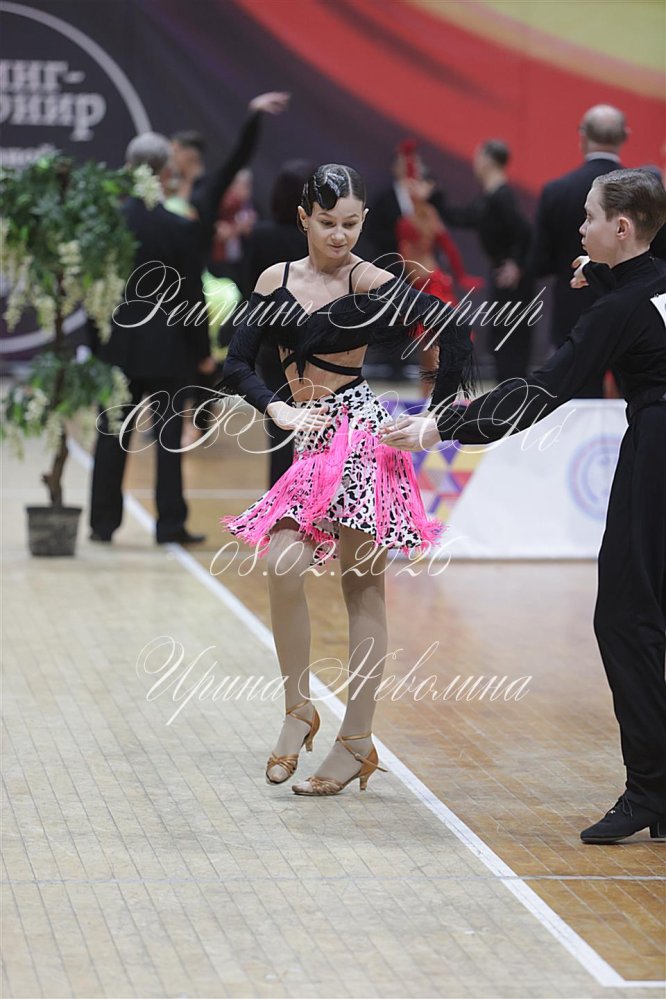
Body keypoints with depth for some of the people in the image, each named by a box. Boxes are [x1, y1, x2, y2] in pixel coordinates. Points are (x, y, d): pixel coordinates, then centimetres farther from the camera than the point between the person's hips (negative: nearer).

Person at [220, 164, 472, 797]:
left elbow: (453, 332, -14)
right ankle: (298, 709, 3)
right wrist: (279, 410, -6)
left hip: (359, 435, -5)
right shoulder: (276, 281, 11)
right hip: (308, 439, 5)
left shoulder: (368, 282, -5)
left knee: (363, 587, -9)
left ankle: (356, 742, -2)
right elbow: (237, 364, 10)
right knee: (281, 565, -10)